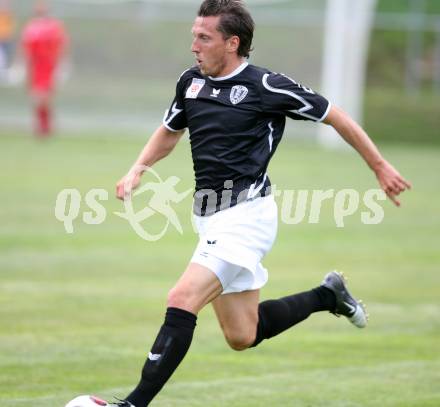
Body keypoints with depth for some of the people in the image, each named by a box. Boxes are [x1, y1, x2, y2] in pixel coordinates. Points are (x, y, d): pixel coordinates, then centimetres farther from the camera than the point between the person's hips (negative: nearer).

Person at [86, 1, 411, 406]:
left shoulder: (266, 86, -10)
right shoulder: (191, 82, 9)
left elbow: (334, 115, 1)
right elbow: (169, 132, 27)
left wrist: (379, 166, 6)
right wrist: (137, 170, 8)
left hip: (246, 214, -8)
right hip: (212, 219, 8)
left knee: (182, 301, -21)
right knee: (242, 336, 13)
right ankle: (328, 296, 33)